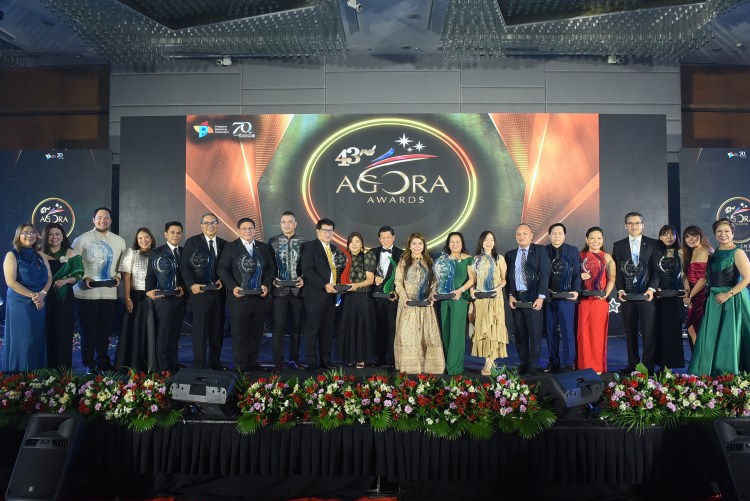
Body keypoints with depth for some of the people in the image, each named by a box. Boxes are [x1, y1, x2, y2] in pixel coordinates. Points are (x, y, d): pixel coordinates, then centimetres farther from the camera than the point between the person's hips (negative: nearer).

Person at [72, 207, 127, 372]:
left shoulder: (119, 241, 11)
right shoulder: (82, 239, -1)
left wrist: (118, 275, -2)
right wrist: (84, 278, -14)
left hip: (109, 292, 3)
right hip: (87, 292, -3)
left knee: (105, 330, 11)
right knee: (88, 330, 3)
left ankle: (102, 362, 24)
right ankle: (89, 364, 15)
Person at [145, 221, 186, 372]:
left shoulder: (185, 252, 11)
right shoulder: (156, 253, 2)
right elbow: (150, 275, -2)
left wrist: (184, 288, -5)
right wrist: (149, 290, -19)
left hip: (180, 298, 4)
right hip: (163, 298, -4)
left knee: (175, 334, 10)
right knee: (163, 334, 0)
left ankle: (174, 365, 18)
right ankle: (163, 368, 5)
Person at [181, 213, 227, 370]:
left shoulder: (224, 244, 10)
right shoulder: (192, 242, 2)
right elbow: (184, 266, -3)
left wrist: (223, 280, -7)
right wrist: (192, 285, -16)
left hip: (218, 292, 4)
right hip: (199, 292, -3)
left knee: (218, 329, 7)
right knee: (200, 329, -4)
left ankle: (215, 362, 17)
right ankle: (199, 364, 2)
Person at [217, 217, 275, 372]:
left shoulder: (264, 248, 12)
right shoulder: (230, 247, 3)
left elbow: (271, 269, 11)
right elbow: (222, 269, -2)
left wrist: (266, 285, -5)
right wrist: (233, 287, -14)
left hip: (259, 297, 3)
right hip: (239, 297, -3)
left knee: (256, 332, 8)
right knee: (239, 333, 1)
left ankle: (253, 362, 18)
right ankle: (241, 365, 10)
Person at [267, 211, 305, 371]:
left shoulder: (303, 242, 5)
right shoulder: (273, 241, 6)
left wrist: (303, 279, -11)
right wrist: (272, 279, -9)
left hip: (297, 289, 1)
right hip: (279, 289, -1)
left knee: (296, 325, 8)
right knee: (279, 325, -4)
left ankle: (294, 359, 18)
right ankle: (278, 362, 0)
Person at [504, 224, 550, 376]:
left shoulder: (539, 250, 2)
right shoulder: (510, 254, 13)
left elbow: (544, 274, -5)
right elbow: (508, 277, 11)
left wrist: (541, 296, -13)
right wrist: (510, 295, -3)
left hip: (533, 298, -3)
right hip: (516, 298, 4)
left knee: (535, 333, 0)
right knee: (519, 334, 8)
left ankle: (533, 365, 9)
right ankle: (523, 362, 19)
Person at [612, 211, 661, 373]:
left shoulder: (653, 244, 5)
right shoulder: (618, 245, 9)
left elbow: (656, 269, 1)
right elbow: (617, 270, 6)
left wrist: (651, 289, -12)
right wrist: (620, 290, -6)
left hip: (647, 294, -2)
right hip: (627, 294, 2)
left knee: (649, 331, -2)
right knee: (630, 332, 7)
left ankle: (648, 366, 4)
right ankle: (633, 364, 15)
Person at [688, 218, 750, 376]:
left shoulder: (737, 253, -7)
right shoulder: (714, 253, 12)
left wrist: (728, 294, -18)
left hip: (733, 300, -6)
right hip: (714, 301, 7)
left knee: (730, 337, -1)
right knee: (711, 337, 7)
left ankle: (732, 376, 10)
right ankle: (712, 374, 16)